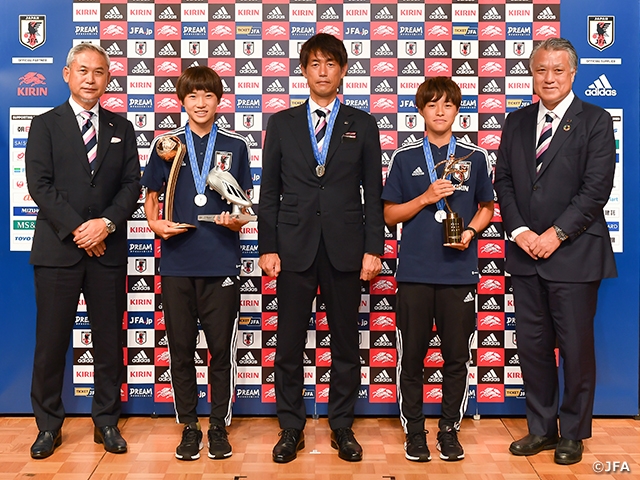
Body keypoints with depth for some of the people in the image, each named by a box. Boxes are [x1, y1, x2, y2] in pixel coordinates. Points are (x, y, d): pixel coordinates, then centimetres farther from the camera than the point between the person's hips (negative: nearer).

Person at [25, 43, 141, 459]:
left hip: (109, 250, 2)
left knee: (109, 340, 7)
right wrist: (77, 230, -12)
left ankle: (107, 421, 20)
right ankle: (49, 425, 18)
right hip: (57, 249, -2)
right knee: (51, 341, 3)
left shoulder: (121, 128, 12)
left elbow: (132, 185, 5)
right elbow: (40, 186, -4)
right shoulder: (45, 125, 5)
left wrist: (106, 223, -11)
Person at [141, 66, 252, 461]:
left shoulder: (235, 145, 6)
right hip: (177, 261, 1)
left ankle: (219, 425, 19)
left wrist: (236, 220, -11)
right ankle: (190, 426, 22)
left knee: (222, 347, 4)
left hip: (222, 263, -1)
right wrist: (156, 224, -4)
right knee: (181, 347, 7)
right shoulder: (166, 145, 8)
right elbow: (151, 194, 15)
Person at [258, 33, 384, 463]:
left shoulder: (362, 125, 8)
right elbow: (269, 191, 6)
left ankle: (342, 427, 22)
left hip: (345, 249, 0)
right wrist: (267, 247, -1)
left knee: (345, 343, 8)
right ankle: (291, 428, 19)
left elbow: (373, 192, 5)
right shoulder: (282, 123, 9)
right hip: (294, 248, 0)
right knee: (289, 343, 5)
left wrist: (373, 248, -2)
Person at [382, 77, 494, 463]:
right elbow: (390, 214, 5)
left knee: (457, 356, 7)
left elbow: (487, 208, 13)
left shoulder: (475, 157, 6)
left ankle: (450, 429, 23)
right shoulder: (404, 157, 4)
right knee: (411, 356, 6)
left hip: (460, 271, 1)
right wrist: (426, 198, -10)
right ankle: (414, 431, 20)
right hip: (414, 271, 0)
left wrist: (470, 232, -7)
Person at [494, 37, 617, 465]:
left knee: (576, 349, 6)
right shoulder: (517, 122, 11)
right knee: (532, 345, 11)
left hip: (574, 255, -4)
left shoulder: (595, 121, -2)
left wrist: (556, 234, -15)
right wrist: (519, 231, -7)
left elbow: (596, 188, -10)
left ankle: (573, 434, 23)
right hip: (526, 254, 4)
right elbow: (504, 181, 7)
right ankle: (542, 428, 26)